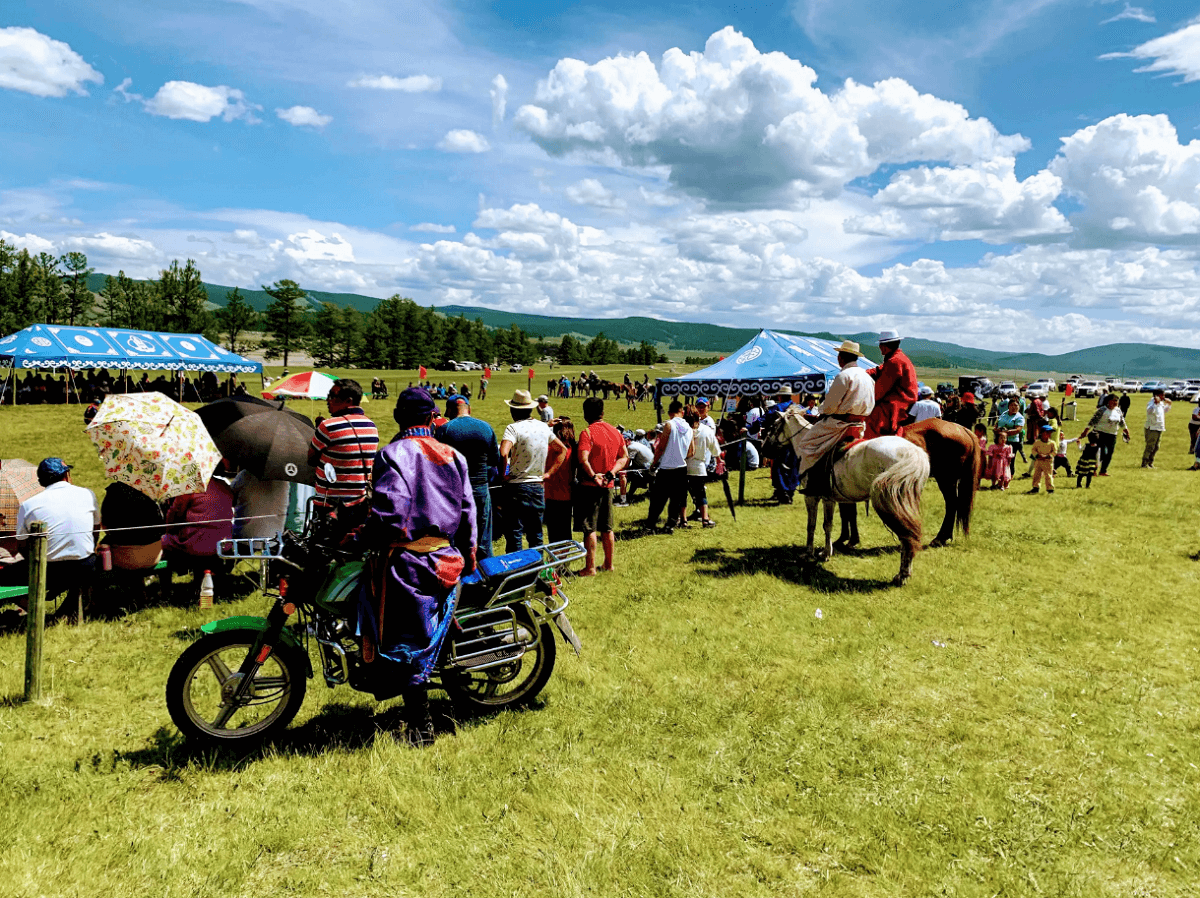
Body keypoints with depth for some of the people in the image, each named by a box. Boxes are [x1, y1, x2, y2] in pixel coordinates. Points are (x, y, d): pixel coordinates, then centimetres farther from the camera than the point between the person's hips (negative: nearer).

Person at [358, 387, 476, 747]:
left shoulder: (392, 454, -7)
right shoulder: (454, 457, 9)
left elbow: (388, 511, -18)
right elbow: (468, 511, 10)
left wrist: (358, 538, -3)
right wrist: (468, 555, 22)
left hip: (403, 559, -5)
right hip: (446, 562, 5)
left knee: (406, 642, 2)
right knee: (425, 641, 16)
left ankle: (419, 726, 3)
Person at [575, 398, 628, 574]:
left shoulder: (587, 432, -14)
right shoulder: (615, 432, 7)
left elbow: (583, 458, -25)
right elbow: (624, 457, 9)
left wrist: (593, 476, -16)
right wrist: (611, 473, -2)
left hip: (590, 486, -6)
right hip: (608, 485, 6)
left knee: (589, 528, 0)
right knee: (607, 528, 16)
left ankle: (590, 567, 3)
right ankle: (609, 564, 24)